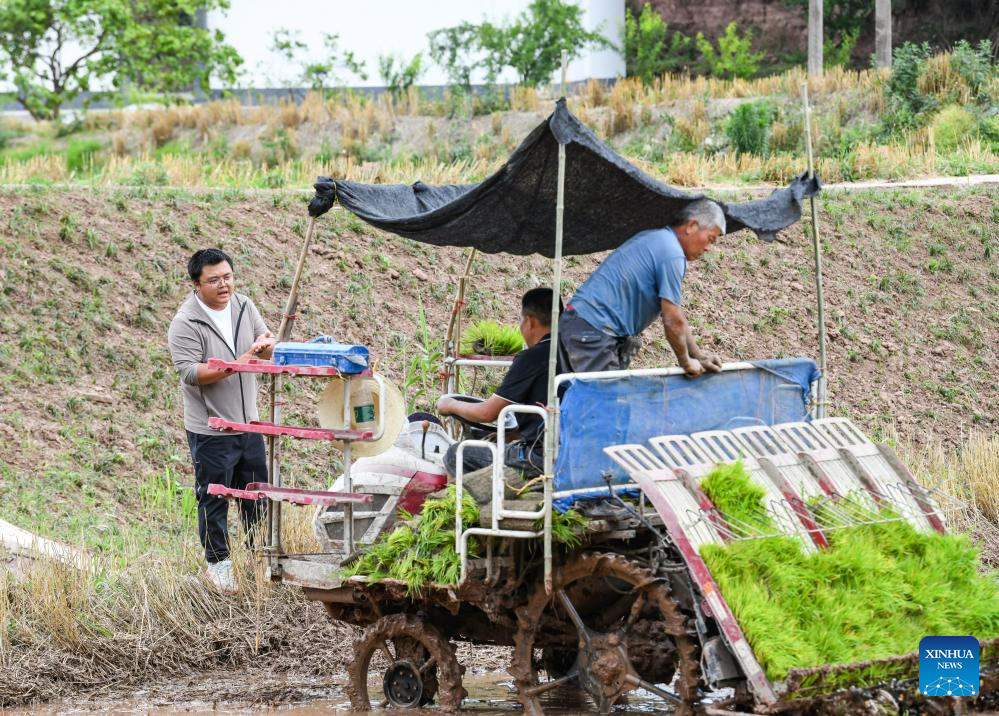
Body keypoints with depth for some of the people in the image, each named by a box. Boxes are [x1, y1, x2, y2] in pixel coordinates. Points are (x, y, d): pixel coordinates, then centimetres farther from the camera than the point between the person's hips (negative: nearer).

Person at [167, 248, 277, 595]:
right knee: (214, 498, 5)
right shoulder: (185, 325, -18)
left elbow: (268, 347, 8)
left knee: (256, 494, 16)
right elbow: (190, 372, -25)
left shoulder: (244, 307, 2)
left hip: (248, 424, 6)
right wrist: (235, 365, -34)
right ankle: (218, 562, 19)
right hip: (210, 432, -6)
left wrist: (265, 345, -17)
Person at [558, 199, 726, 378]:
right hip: (593, 330, -11)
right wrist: (685, 362, 2)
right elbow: (672, 321, -13)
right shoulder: (672, 254, -12)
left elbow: (673, 314, 25)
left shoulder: (653, 238, 20)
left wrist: (698, 356, 22)